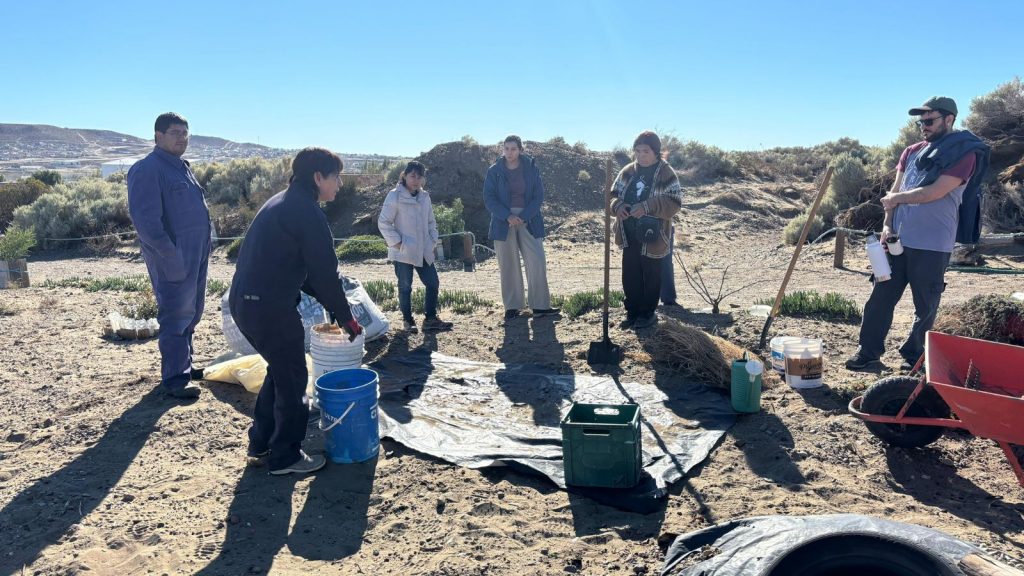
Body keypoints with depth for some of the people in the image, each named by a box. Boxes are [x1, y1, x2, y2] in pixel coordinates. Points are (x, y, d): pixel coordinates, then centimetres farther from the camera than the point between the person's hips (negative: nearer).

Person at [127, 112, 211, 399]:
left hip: (196, 254, 9)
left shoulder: (181, 167, 18)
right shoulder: (148, 169, -12)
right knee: (176, 316, -5)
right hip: (174, 259, -9)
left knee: (191, 312, 16)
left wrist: (206, 242, 16)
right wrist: (170, 255, -23)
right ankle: (174, 378, 4)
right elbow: (145, 219, -20)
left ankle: (184, 364, 30)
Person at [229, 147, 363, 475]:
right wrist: (345, 317, -3)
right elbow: (324, 272, -14)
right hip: (269, 307, -10)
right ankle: (285, 457, 16)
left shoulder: (282, 203, 17)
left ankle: (261, 441, 34)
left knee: (281, 369, 23)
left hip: (244, 301, 10)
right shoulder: (307, 211, -13)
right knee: (292, 377, 5)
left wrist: (327, 300, 18)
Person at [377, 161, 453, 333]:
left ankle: (430, 319, 17)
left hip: (423, 252, 6)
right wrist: (396, 242, -14)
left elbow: (431, 221, 18)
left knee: (433, 283, 6)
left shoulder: (425, 197, 9)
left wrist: (433, 240, 6)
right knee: (405, 287, 4)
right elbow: (383, 222, -11)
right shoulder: (395, 196, -10)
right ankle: (407, 320, 18)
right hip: (403, 252, -6)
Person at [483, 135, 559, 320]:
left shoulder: (531, 168, 2)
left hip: (529, 220, 0)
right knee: (508, 266, 3)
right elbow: (489, 199, -2)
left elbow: (538, 196, -1)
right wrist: (507, 216, -16)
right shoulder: (494, 171, 1)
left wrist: (523, 217, -14)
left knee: (537, 263, -6)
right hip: (503, 222, 0)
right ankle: (512, 307, 12)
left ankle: (540, 306, 1)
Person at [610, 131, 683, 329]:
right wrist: (617, 205, -16)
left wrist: (647, 206, -29)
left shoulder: (666, 174, -9)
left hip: (653, 237, -5)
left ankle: (647, 313, 20)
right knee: (630, 276, 11)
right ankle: (632, 311, 25)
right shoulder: (628, 171, 6)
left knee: (651, 278, 7)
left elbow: (674, 202, -16)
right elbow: (614, 194, 8)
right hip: (629, 235, 5)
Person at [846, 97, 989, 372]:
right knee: (881, 296, 5)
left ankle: (914, 356, 19)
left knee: (925, 305, 5)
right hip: (898, 240, 5)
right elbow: (895, 191, 11)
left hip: (932, 246, -5)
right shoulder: (912, 152, 13)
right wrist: (887, 225, -2)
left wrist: (896, 198, -4)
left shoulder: (964, 153, -7)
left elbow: (934, 192, -17)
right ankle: (868, 352, 13)